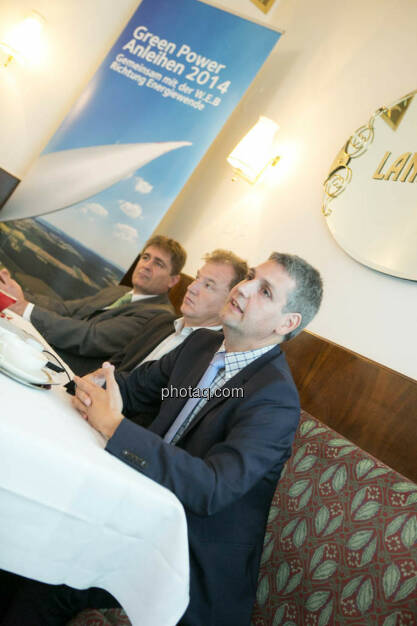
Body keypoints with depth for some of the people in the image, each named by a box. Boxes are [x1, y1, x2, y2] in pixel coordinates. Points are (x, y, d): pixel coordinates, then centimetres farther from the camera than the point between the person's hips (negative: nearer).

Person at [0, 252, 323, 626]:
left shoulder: (276, 399, -23)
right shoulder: (202, 343, 2)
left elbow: (213, 489, -31)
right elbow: (136, 386, 8)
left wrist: (115, 427, -33)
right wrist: (95, 390, -16)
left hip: (196, 559, -6)